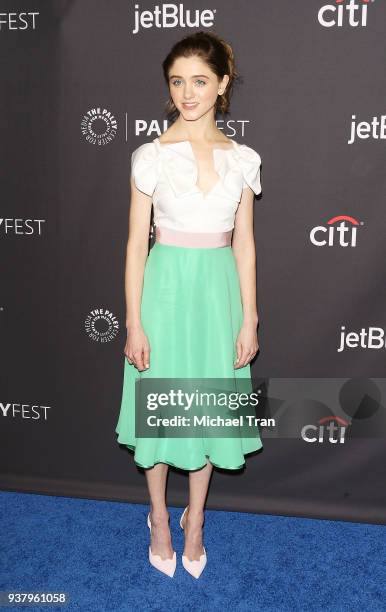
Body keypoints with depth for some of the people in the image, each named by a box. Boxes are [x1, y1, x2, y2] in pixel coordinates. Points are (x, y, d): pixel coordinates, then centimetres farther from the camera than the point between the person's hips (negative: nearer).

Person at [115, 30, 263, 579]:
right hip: (167, 286, -2)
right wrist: (134, 324, -8)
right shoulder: (151, 156, -5)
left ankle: (195, 521, 33)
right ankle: (160, 518, 33)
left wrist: (249, 319, 1)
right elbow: (137, 243, -5)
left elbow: (244, 242, 4)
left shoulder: (243, 159, 1)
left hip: (219, 289, 2)